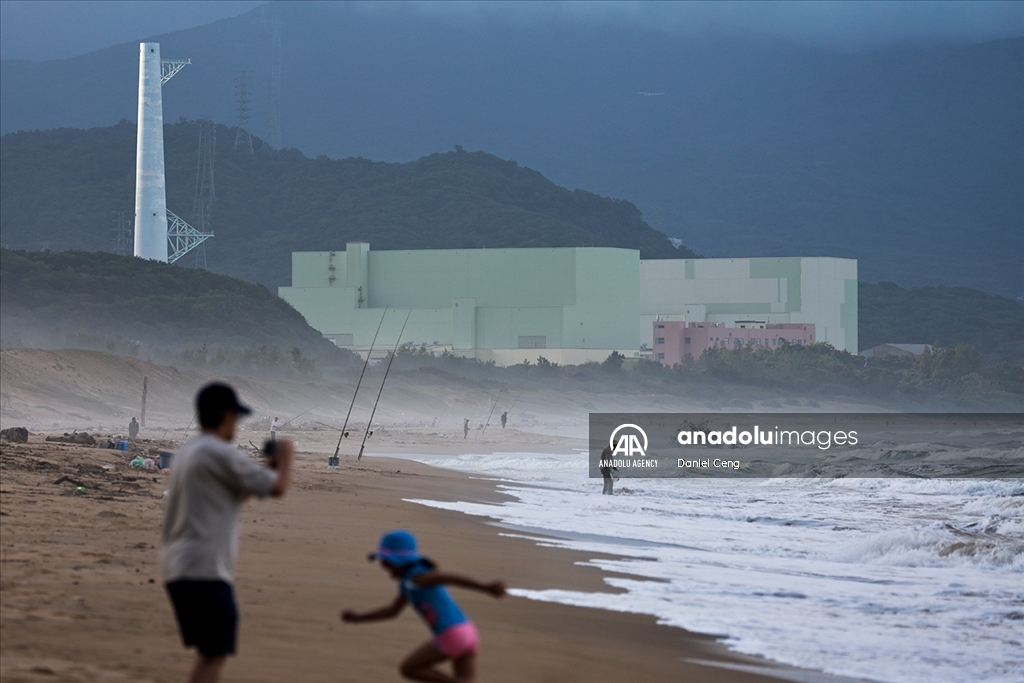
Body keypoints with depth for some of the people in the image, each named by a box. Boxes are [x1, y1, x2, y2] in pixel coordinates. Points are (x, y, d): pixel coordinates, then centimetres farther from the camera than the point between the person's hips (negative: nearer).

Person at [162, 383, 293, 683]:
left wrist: (268, 465, 27)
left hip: (177, 567, 10)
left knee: (209, 652, 18)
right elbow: (278, 487, -8)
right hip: (205, 571, -10)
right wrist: (285, 457, 10)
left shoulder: (187, 452, 17)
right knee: (214, 655, -7)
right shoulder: (221, 453, -12)